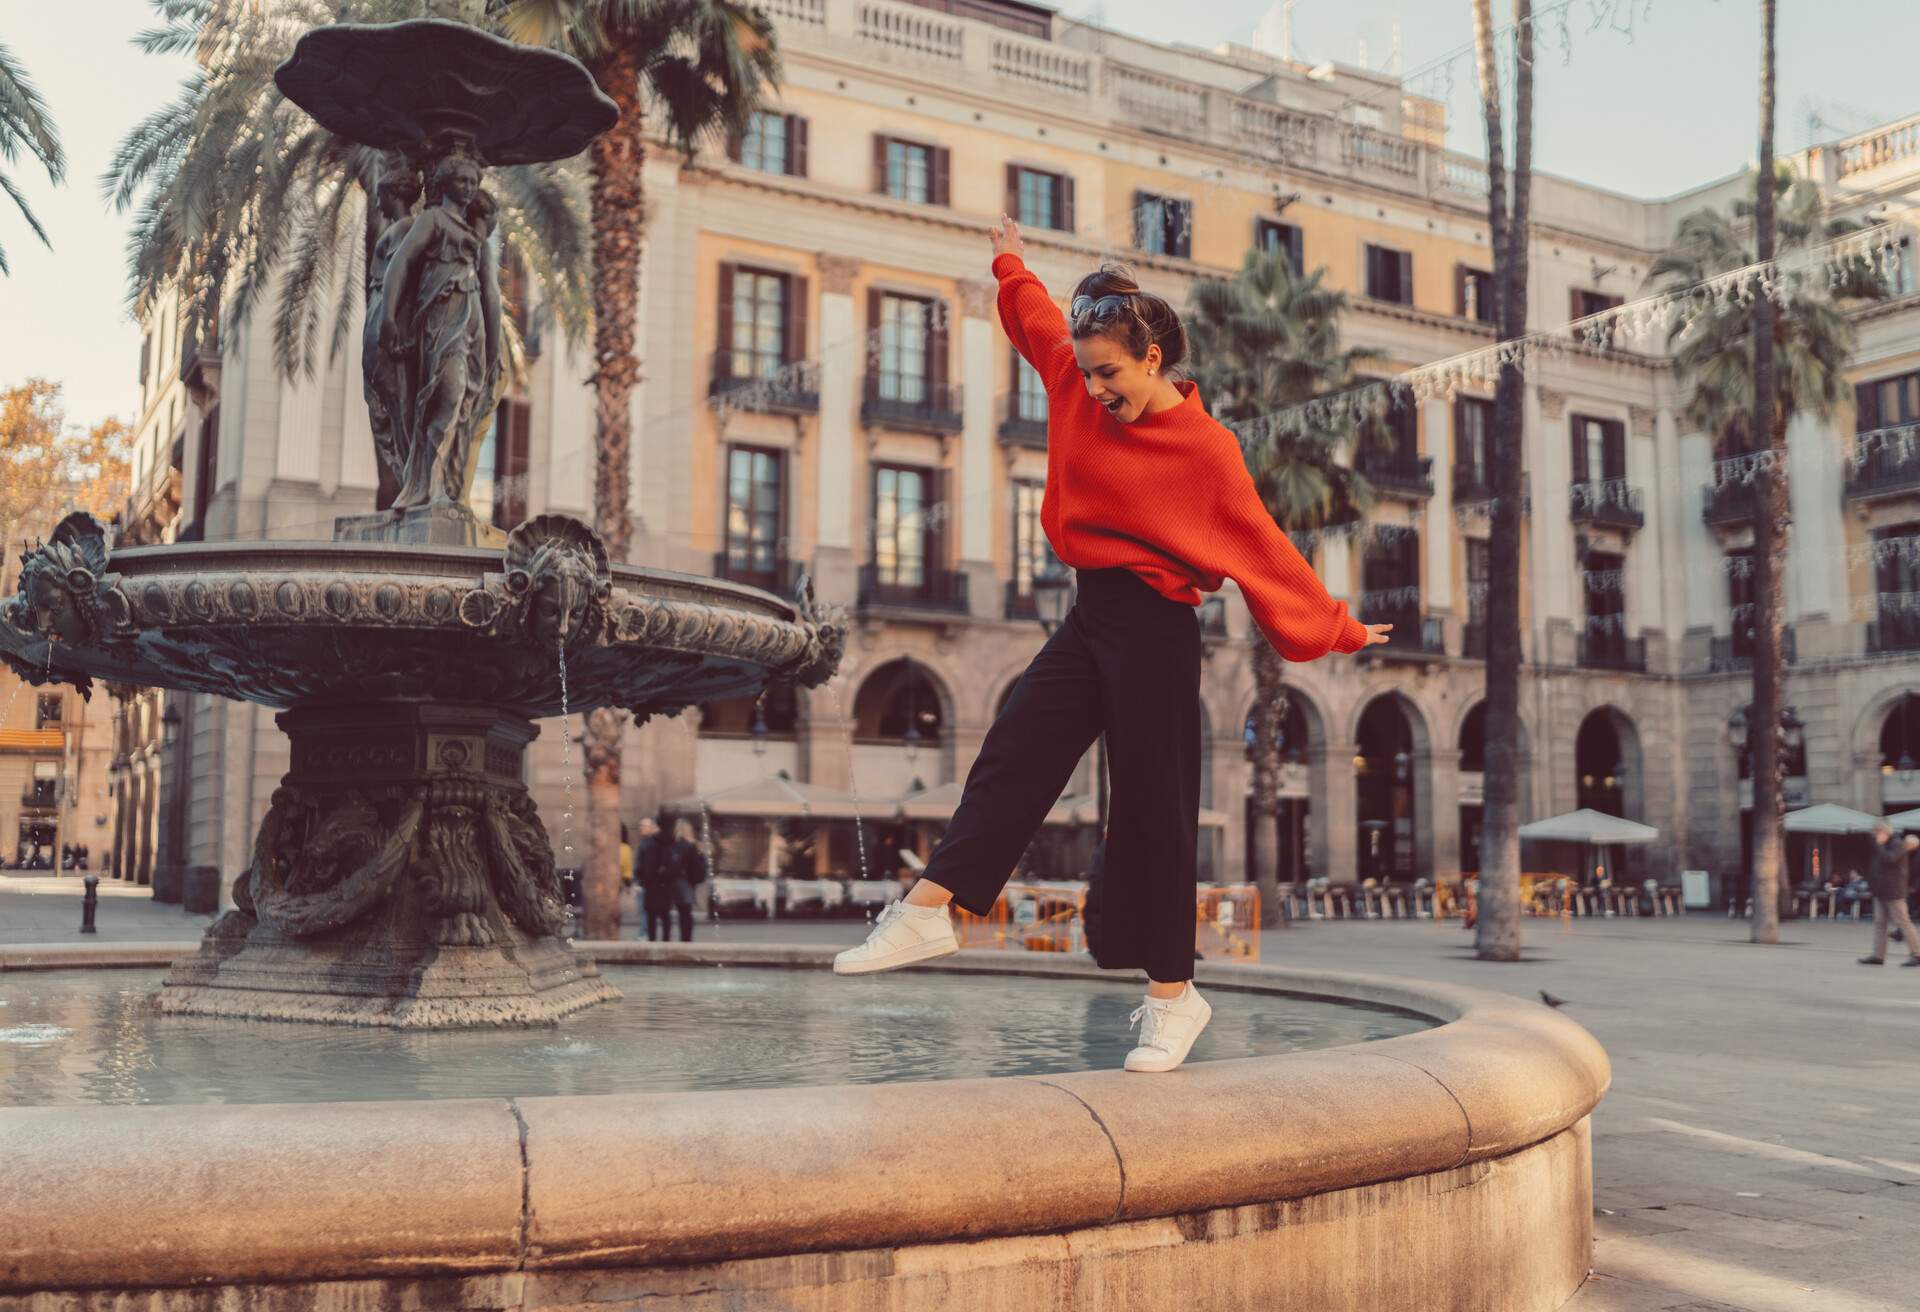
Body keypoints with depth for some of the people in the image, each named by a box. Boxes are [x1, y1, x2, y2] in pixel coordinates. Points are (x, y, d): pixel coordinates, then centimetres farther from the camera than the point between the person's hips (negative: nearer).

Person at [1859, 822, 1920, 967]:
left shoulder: (1898, 845, -10)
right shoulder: (1883, 847, 17)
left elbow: (1889, 859, -25)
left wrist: (1880, 845, -17)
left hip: (1894, 893, -9)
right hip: (1881, 892, 9)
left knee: (1903, 922, -5)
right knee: (1879, 923, 4)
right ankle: (1878, 956, 3)